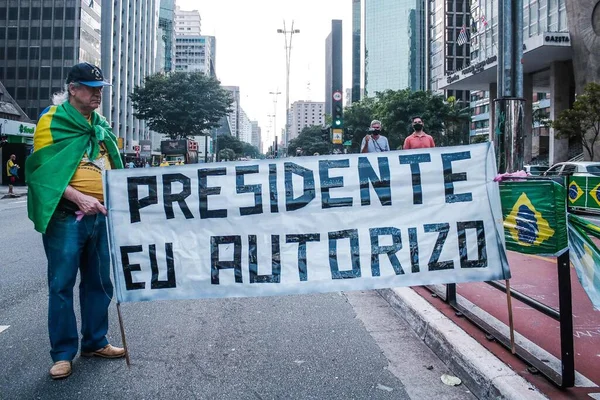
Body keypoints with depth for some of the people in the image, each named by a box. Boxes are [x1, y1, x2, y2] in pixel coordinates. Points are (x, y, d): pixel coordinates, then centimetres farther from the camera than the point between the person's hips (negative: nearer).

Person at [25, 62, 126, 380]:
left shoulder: (102, 126, 16)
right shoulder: (53, 121, -2)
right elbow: (44, 171, -10)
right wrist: (79, 198, -21)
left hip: (100, 215, 6)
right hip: (66, 215, -6)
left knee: (99, 282, 12)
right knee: (62, 284, 0)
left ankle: (95, 342, 26)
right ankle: (63, 353, 12)